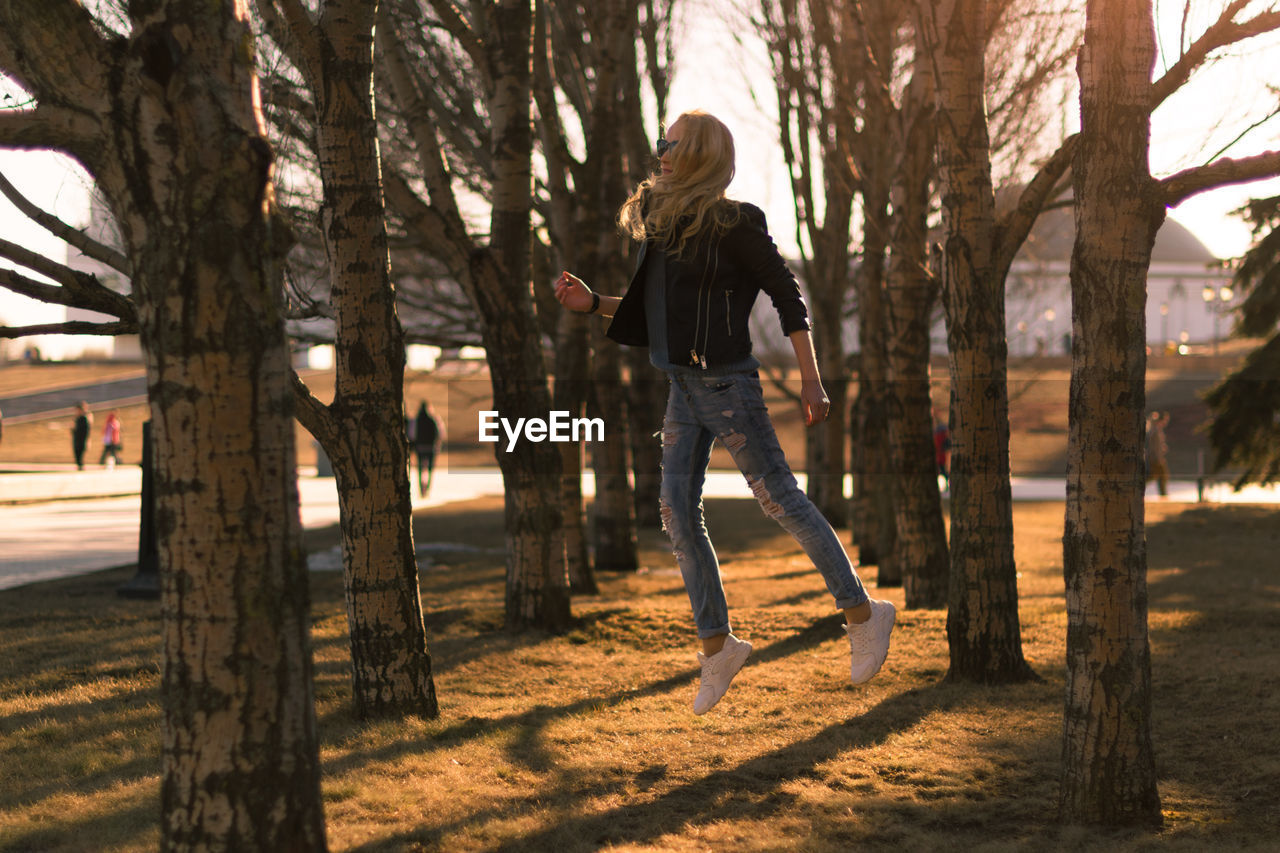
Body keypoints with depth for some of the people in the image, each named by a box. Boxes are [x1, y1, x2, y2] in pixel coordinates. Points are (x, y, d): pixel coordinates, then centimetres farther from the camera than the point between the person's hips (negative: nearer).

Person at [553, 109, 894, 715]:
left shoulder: (732, 223, -11)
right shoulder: (662, 222, 13)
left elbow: (788, 297, -10)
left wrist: (810, 379, -14)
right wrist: (592, 303, 9)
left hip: (725, 382, -8)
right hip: (685, 390, 8)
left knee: (780, 500, -4)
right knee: (676, 511, 2)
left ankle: (862, 614, 8)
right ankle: (716, 643, 11)